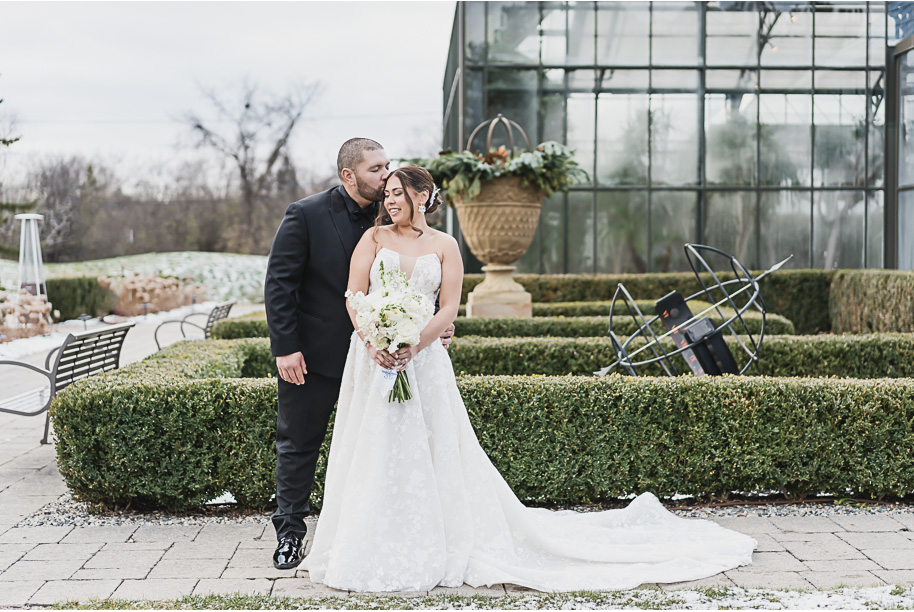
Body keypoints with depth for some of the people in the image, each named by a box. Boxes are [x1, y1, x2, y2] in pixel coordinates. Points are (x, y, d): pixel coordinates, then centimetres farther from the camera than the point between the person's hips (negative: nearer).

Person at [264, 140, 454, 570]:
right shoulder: (306, 215, -11)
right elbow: (279, 285, -11)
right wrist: (286, 348, -16)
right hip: (312, 355, -4)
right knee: (299, 443, 7)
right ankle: (290, 534, 20)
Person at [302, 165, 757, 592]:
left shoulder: (443, 245, 4)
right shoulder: (374, 238, 7)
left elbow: (449, 307, -3)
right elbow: (355, 294, -1)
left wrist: (412, 346, -16)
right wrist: (374, 343, -16)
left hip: (422, 360, -1)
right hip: (372, 356, 1)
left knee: (428, 454, 1)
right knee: (372, 453, 3)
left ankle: (426, 551, 11)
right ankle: (370, 551, 12)